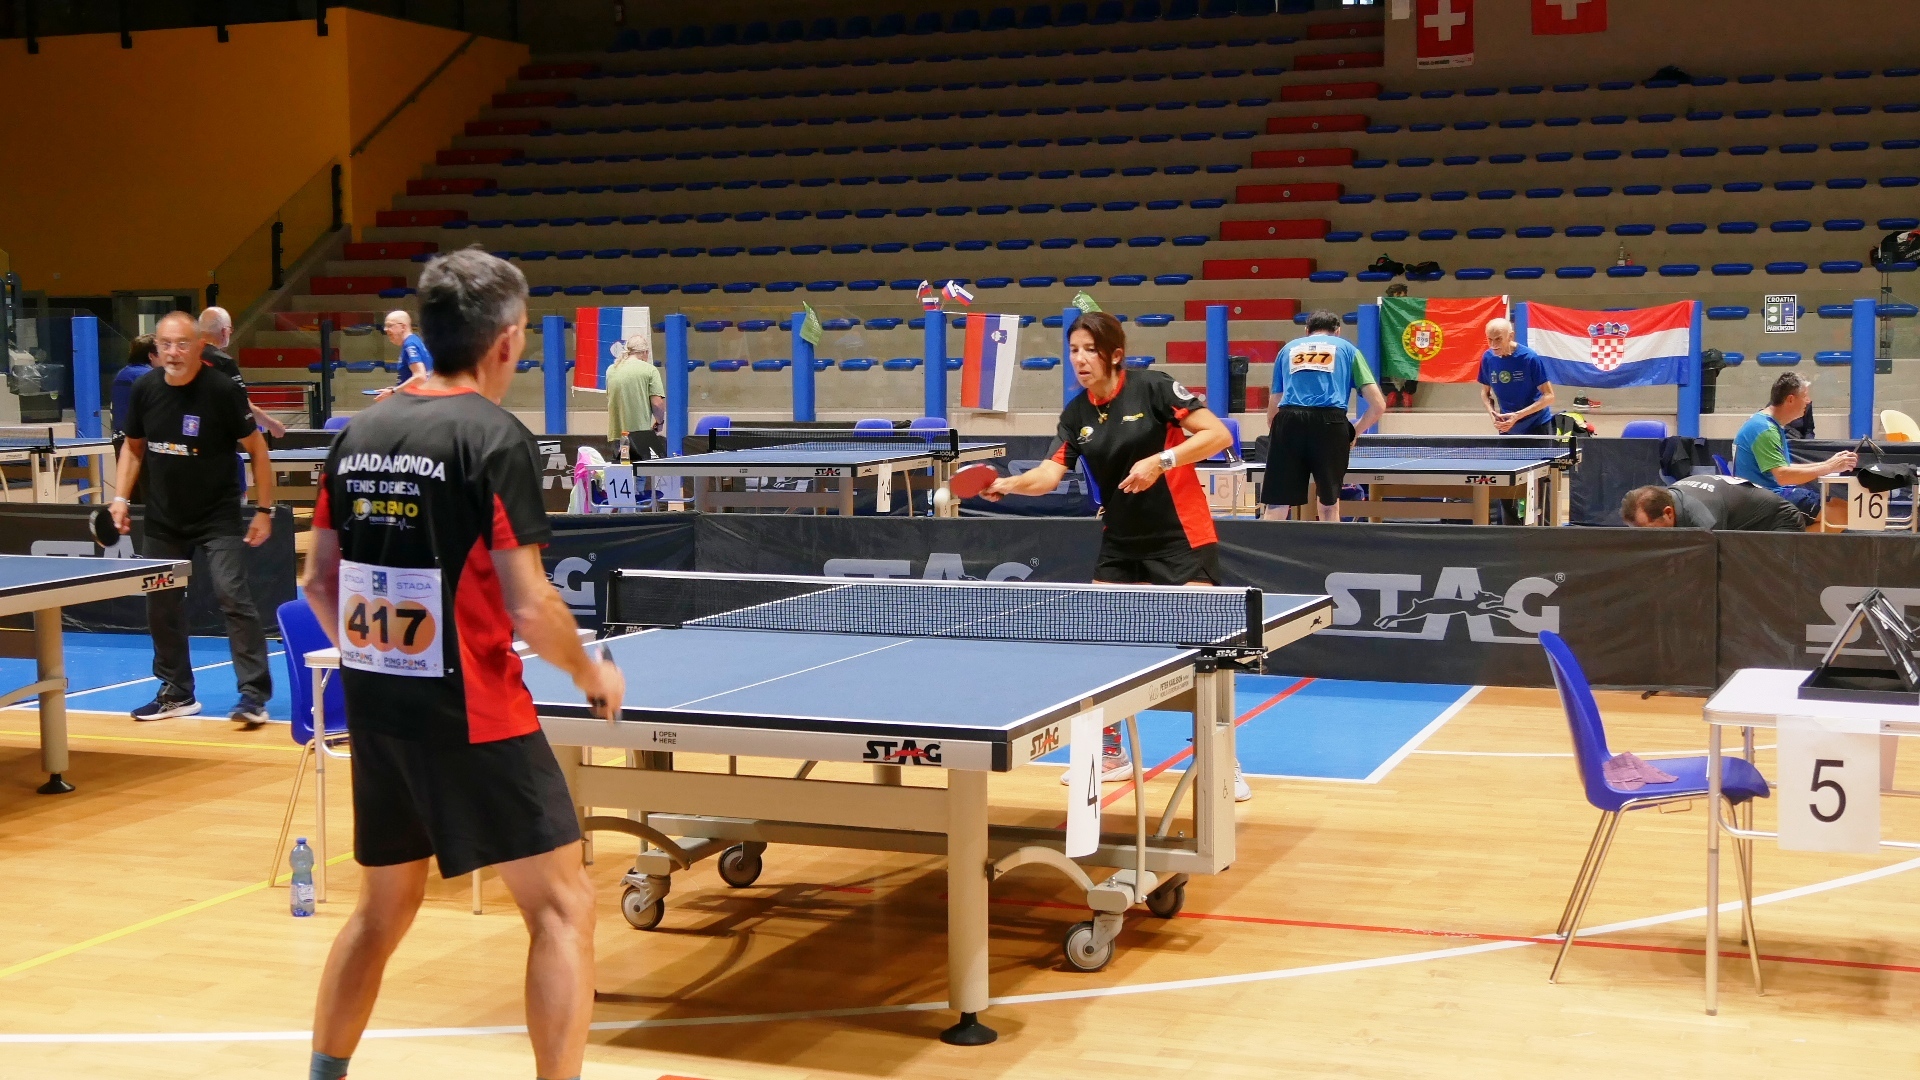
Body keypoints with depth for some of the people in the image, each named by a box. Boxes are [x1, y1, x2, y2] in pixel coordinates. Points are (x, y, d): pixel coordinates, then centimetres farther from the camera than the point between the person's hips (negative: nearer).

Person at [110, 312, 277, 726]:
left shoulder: (223, 390, -16)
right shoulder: (144, 390, -3)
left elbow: (256, 449, -9)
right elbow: (133, 446, 12)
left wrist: (264, 509, -11)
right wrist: (121, 496, 2)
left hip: (219, 516, -5)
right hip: (163, 519, 5)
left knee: (233, 596, -15)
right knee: (161, 604, 10)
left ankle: (254, 694, -12)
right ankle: (177, 693, 24)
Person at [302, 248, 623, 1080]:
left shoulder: (358, 434, 7)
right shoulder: (494, 437, -12)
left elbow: (319, 582, 12)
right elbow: (529, 608, -16)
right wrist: (592, 675, 1)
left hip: (373, 708, 7)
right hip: (471, 717, -7)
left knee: (384, 907, 22)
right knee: (563, 906, 1)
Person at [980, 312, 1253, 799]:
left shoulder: (1153, 388, -13)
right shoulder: (1076, 414, 2)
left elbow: (1218, 435, -15)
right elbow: (1051, 473, -8)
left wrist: (1162, 460, -25)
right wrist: (1008, 484, -27)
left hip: (1181, 536, -6)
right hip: (1121, 539, 6)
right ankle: (1112, 753, 22)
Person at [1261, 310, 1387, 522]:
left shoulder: (1288, 349, 28)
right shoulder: (1347, 349, 22)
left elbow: (1273, 408, 29)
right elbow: (1378, 405, 13)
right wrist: (1354, 432, 26)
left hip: (1289, 421, 1)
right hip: (1330, 422, -1)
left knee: (1276, 508, -1)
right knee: (1329, 506, 13)